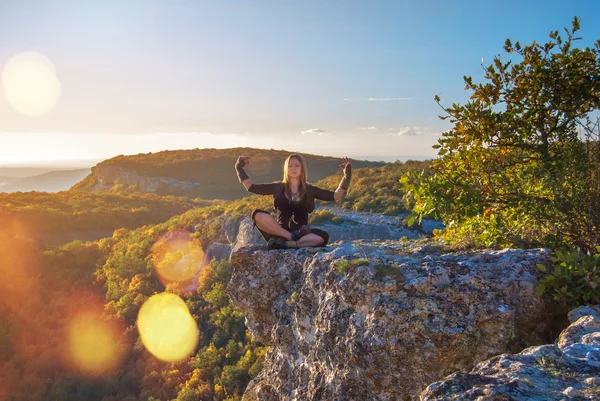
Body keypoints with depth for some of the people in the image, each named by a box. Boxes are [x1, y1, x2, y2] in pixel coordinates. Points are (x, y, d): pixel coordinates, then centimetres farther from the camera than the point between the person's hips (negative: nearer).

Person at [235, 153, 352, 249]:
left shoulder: (309, 190, 10)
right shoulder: (278, 187, 10)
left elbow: (335, 196, 5)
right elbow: (251, 187, 13)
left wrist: (347, 177, -4)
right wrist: (240, 169, 9)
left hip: (300, 234, 0)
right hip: (279, 232, 0)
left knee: (323, 237, -31)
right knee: (257, 214, -26)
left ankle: (284, 244, -33)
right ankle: (292, 237, -27)